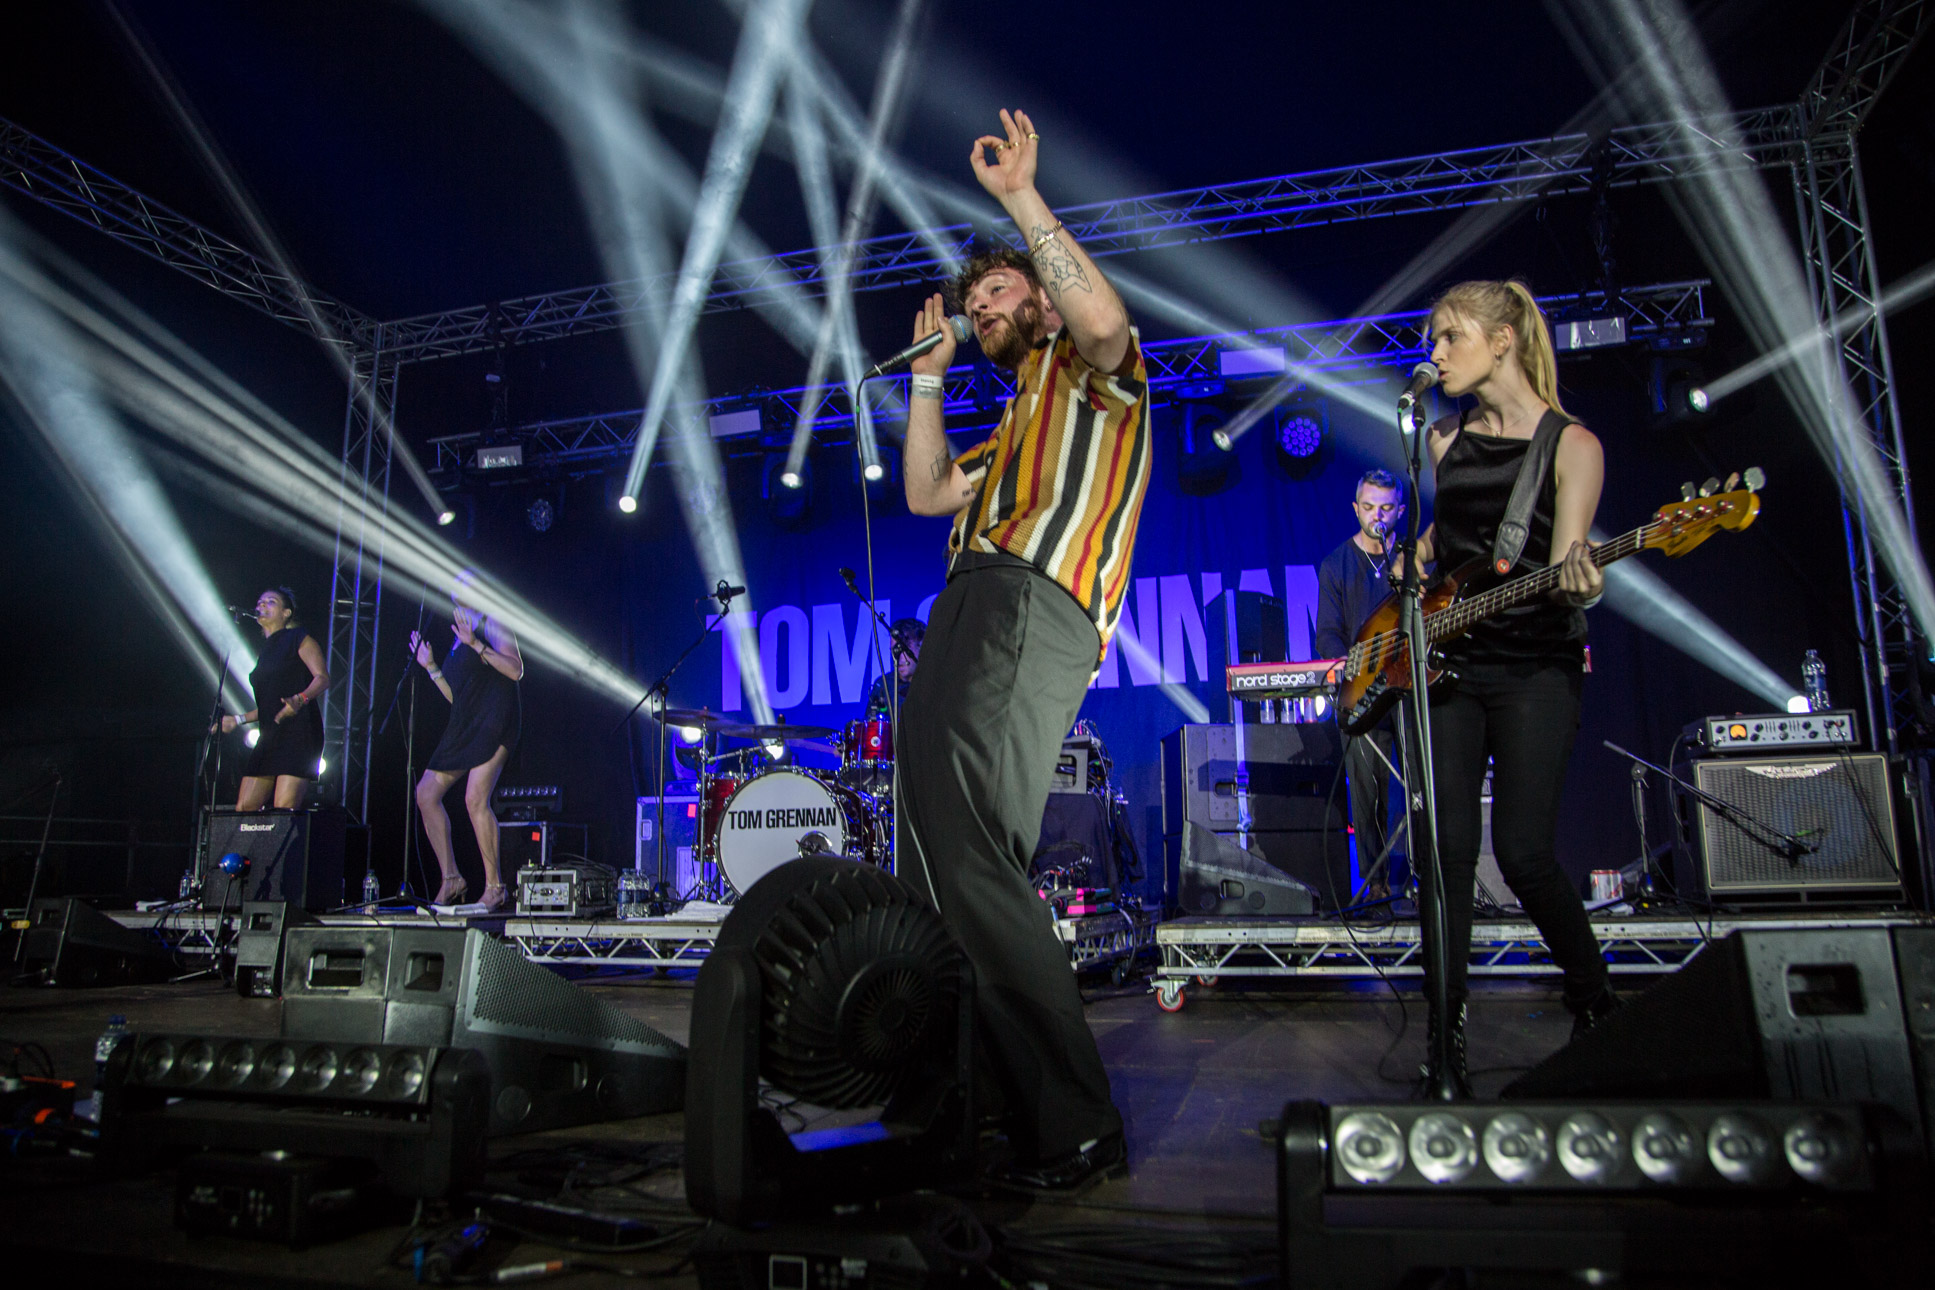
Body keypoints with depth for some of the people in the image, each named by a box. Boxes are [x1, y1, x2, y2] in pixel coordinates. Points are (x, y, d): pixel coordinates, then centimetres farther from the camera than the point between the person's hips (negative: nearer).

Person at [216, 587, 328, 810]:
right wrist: (237, 720, 26)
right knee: (244, 807, 1)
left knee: (284, 811, -16)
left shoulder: (298, 638, 2)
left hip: (298, 733, -8)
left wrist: (300, 699, -28)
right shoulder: (266, 651, 24)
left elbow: (323, 678, -11)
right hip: (269, 736, 8)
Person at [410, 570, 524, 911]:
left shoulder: (491, 624, 0)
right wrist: (430, 667, 18)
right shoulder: (459, 639, 23)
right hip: (464, 725, 9)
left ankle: (494, 886, -12)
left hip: (494, 721, -9)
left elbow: (516, 670, -14)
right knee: (426, 793, 2)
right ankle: (450, 878, 9)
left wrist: (476, 645, -19)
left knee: (475, 798, -19)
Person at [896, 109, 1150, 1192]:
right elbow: (929, 494, 35)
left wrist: (1023, 197, -7)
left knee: (968, 863, -24)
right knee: (941, 869, 3)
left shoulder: (1096, 369, 11)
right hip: (970, 610, 10)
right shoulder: (1024, 416, 38)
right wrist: (929, 372, 33)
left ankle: (1079, 1127, -18)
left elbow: (1105, 316, -15)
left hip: (1030, 608, -10)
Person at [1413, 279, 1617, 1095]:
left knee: (1525, 854, -7)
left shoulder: (1571, 444, -3)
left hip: (1536, 668, -4)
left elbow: (1566, 569, -13)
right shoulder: (1444, 440, 11)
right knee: (1448, 851, -1)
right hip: (1447, 664, 4)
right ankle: (1449, 1037, 7)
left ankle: (1596, 1005, 21)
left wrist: (1578, 584, -34)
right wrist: (1415, 557, 9)